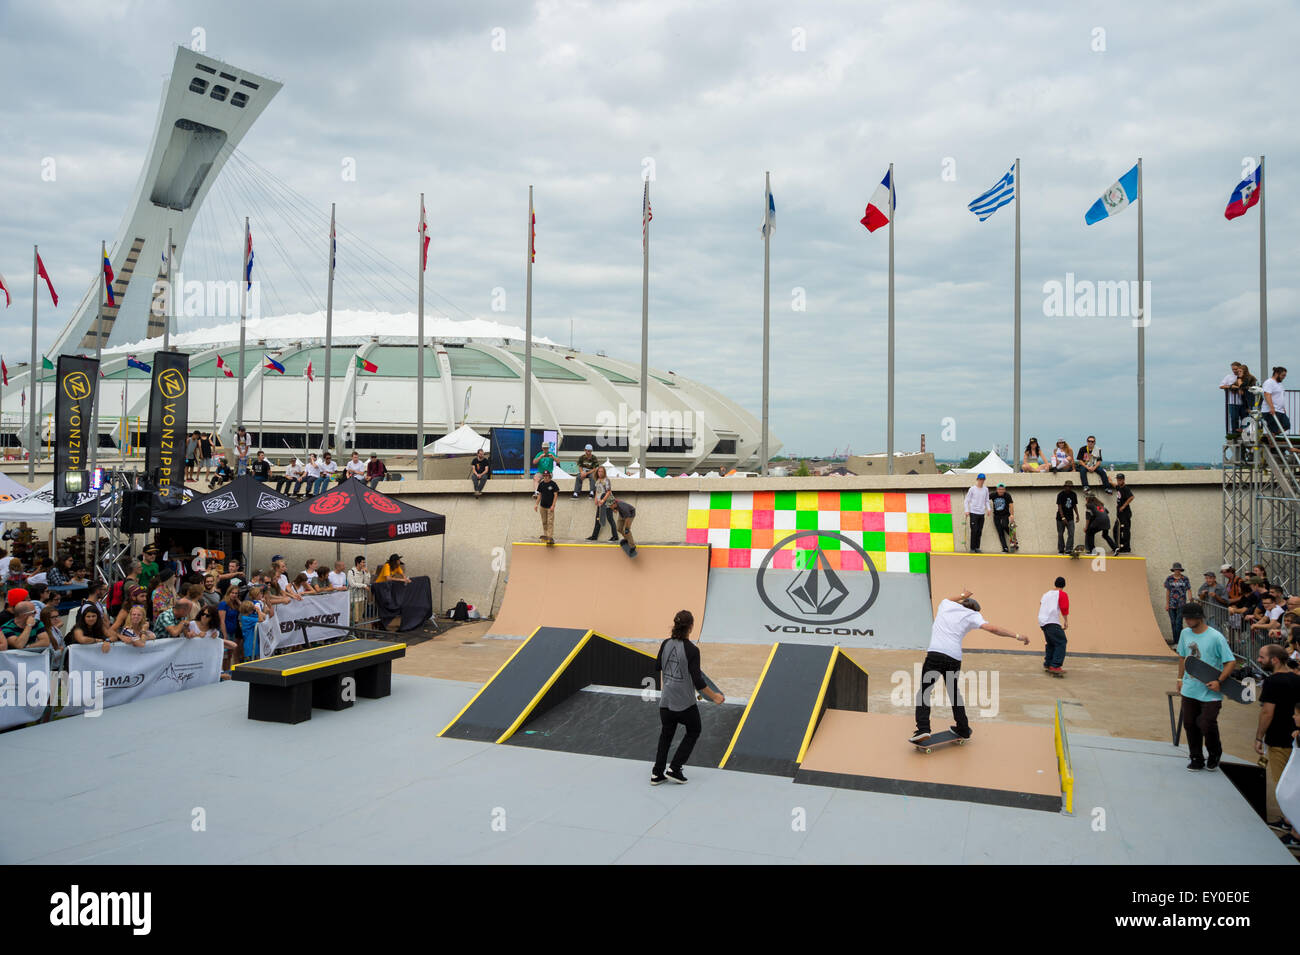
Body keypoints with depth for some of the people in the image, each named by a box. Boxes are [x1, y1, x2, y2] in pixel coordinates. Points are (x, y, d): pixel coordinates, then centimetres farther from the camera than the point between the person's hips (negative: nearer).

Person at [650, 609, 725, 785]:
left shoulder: (666, 644, -3)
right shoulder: (692, 650, -19)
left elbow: (657, 668, 10)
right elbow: (698, 681, -18)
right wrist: (714, 696, -6)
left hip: (666, 701, 5)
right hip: (685, 703, -5)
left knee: (665, 735, 19)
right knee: (693, 732, 18)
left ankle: (657, 773, 20)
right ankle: (674, 769, 14)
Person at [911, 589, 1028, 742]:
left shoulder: (946, 604, 22)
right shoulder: (972, 615, 15)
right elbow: (992, 628, 0)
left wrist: (961, 595, 61)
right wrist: (1017, 636, 5)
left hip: (935, 653, -1)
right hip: (955, 658, 1)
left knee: (924, 692, 1)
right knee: (954, 693, 21)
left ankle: (923, 728, -15)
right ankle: (963, 730, 30)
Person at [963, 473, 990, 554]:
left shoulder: (985, 489, 10)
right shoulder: (972, 489, -2)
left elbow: (986, 501, 17)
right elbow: (967, 501, 0)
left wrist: (988, 508, 1)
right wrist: (967, 511, -9)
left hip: (982, 513, 4)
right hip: (973, 513, -4)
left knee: (979, 531, 5)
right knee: (974, 531, -6)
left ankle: (977, 548, 13)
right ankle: (972, 548, 0)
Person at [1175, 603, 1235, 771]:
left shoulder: (1215, 637, -13)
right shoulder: (1185, 633, 4)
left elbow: (1231, 662, -12)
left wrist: (1219, 681, -21)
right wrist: (1180, 678, 16)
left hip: (1210, 693, -5)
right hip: (1189, 690, 5)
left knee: (1207, 726, -4)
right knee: (1190, 724, 10)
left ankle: (1214, 756, 25)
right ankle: (1197, 759, 25)